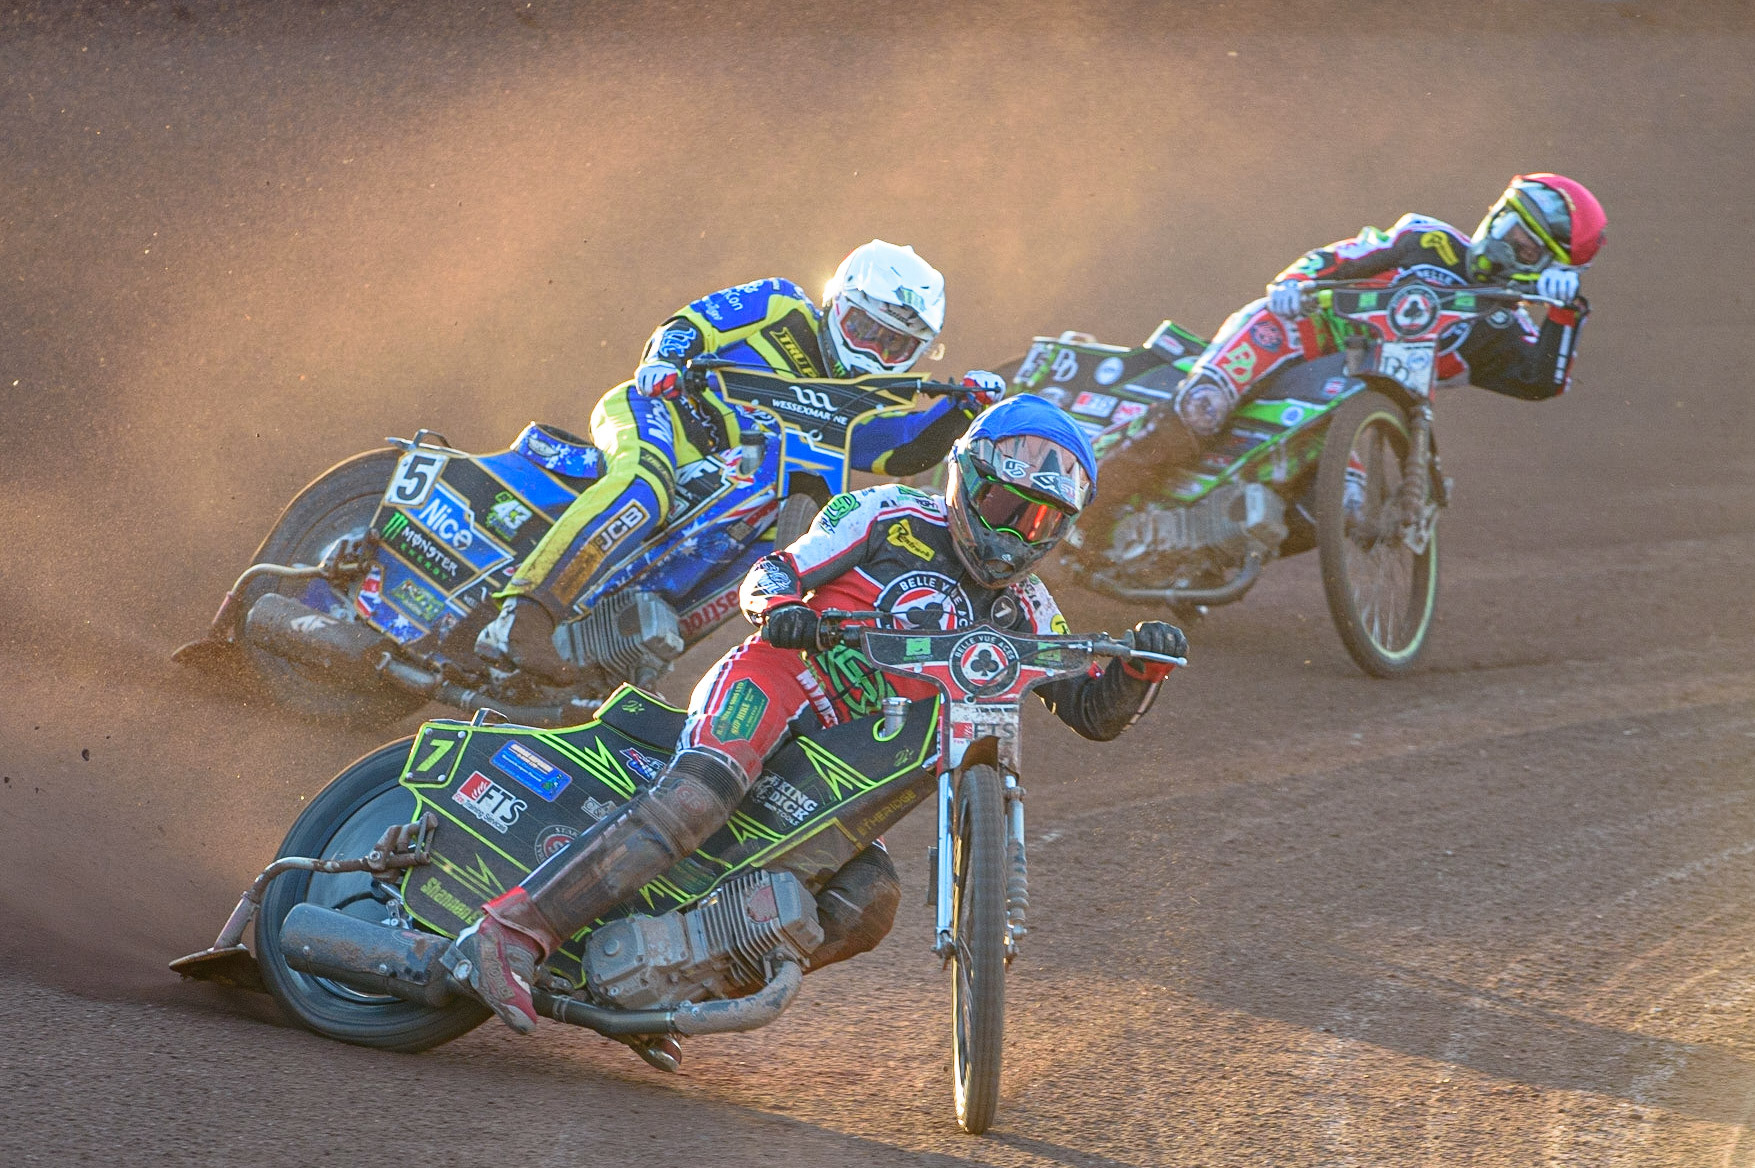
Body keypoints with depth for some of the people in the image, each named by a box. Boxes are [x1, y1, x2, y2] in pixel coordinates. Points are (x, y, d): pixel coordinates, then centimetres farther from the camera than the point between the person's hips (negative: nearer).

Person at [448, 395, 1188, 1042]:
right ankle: (510, 932, -40)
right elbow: (771, 572, 2)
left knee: (869, 902, -16)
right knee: (694, 798, -34)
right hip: (779, 683, -6)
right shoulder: (893, 516, 3)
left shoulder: (1024, 613, 17)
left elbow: (1093, 713, 16)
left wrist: (1143, 667, -6)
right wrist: (779, 606, -22)